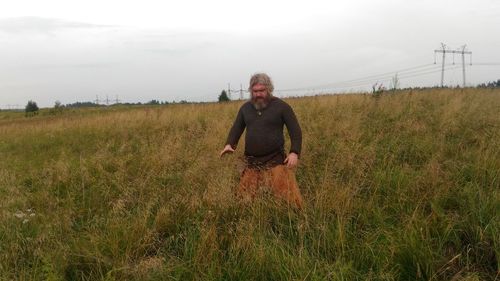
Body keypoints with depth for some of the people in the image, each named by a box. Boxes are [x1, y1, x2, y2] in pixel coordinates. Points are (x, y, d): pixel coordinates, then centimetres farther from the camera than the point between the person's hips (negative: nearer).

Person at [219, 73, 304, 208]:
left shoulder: (281, 106, -3)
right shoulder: (245, 108, 10)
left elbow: (295, 130, -3)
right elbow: (236, 128, 16)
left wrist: (295, 152, -16)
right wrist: (229, 144, -4)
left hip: (275, 160, -4)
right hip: (251, 161, 4)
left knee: (288, 194, -11)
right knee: (244, 195, 10)